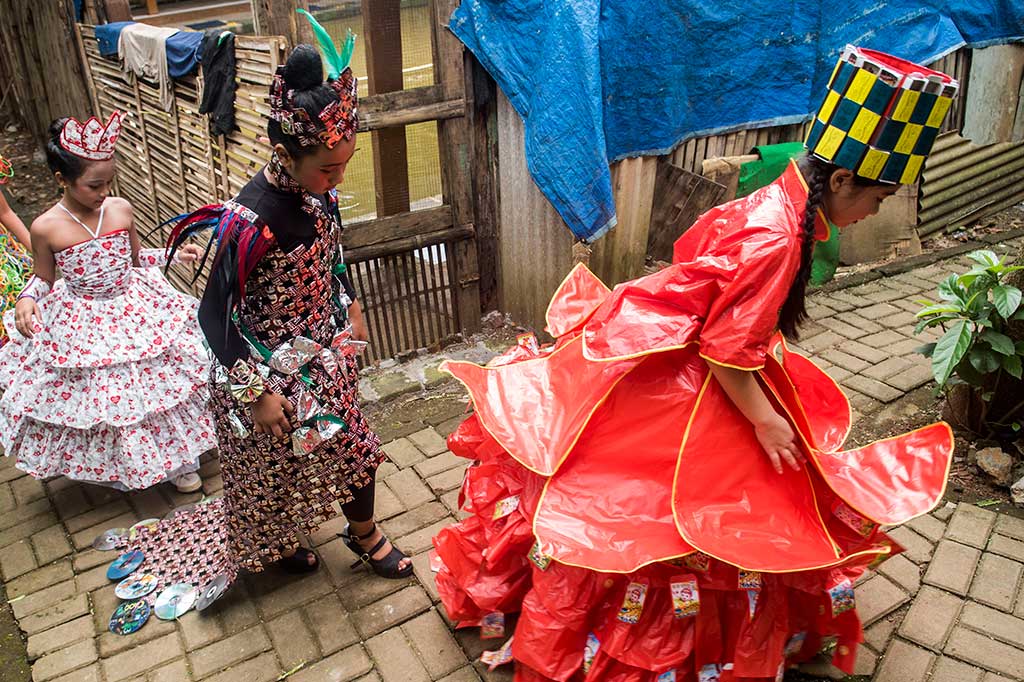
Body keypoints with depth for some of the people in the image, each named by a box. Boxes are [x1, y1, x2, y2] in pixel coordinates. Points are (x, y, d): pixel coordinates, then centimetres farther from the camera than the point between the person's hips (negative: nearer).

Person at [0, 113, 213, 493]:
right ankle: (116, 467, 37)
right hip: (81, 327, -2)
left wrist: (174, 254, -4)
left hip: (136, 310, 3)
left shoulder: (121, 209, -7)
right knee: (99, 398, 11)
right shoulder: (47, 227, -15)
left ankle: (177, 460, 31)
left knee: (158, 381, 10)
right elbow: (43, 278, 0)